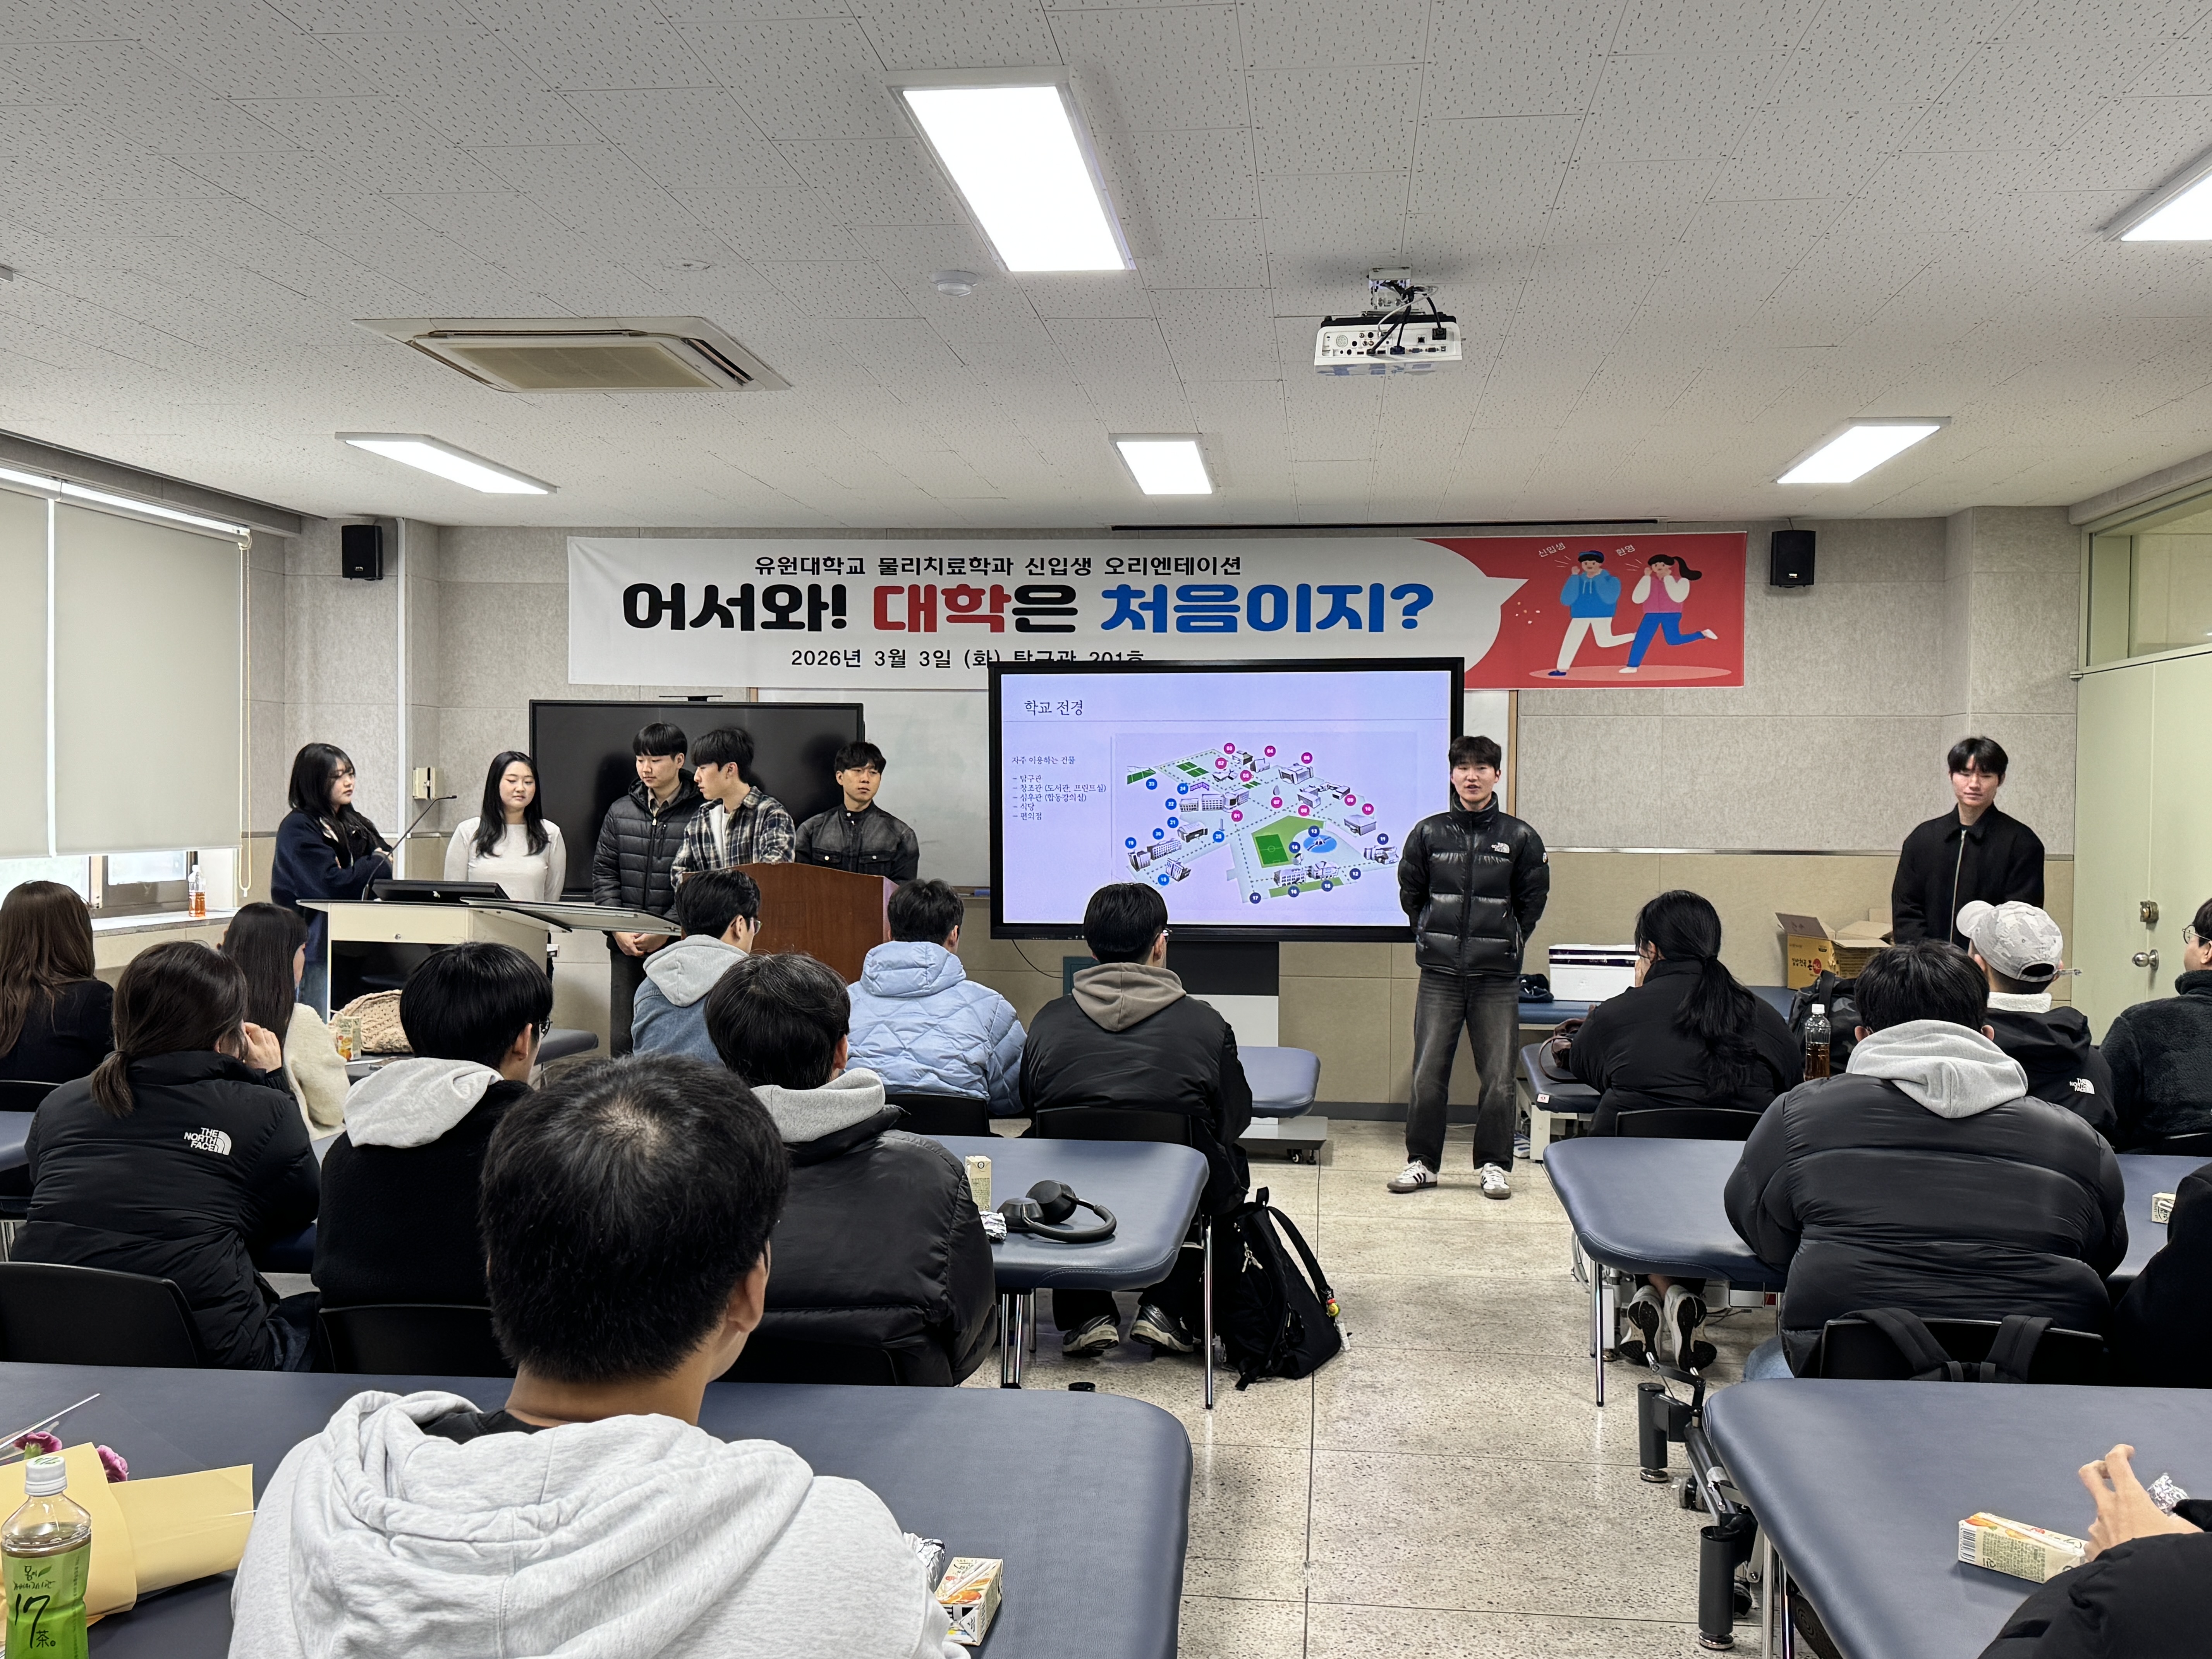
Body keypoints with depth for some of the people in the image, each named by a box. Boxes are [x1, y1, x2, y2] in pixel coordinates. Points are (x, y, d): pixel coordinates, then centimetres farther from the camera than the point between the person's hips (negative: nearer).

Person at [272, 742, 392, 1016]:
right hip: (318, 946, -7)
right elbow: (333, 884, -17)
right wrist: (378, 865, -4)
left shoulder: (355, 824, 18)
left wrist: (383, 863, -12)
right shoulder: (298, 828, -5)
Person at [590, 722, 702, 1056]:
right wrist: (617, 929, -1)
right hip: (626, 947, 4)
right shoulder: (620, 812, 12)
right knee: (622, 1039, 6)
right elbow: (604, 874, 12)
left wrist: (666, 932, -13)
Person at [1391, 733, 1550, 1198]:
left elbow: (1533, 899, 11)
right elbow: (1410, 893, 15)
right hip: (1439, 973, 1)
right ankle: (1422, 1161, 14)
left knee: (1498, 1076, 2)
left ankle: (1495, 1164, 14)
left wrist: (1505, 943, 9)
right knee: (1428, 1074, 2)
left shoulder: (1520, 837, 2)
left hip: (1498, 976, 0)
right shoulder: (1428, 834, 4)